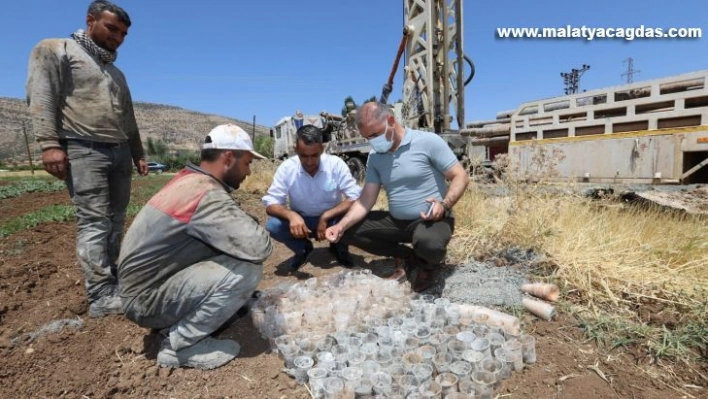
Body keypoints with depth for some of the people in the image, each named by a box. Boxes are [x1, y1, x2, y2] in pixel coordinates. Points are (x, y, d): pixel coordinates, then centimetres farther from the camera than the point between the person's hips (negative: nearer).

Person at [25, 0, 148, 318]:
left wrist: (138, 153, 20)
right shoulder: (54, 50, 7)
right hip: (83, 150, -7)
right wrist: (49, 143, -17)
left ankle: (110, 280, 13)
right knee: (94, 221, -12)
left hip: (120, 153, 7)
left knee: (115, 220, 5)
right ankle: (101, 296, -11)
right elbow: (40, 96, -6)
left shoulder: (116, 73, 27)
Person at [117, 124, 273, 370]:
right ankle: (180, 344, -6)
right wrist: (251, 224, -10)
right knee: (247, 270, -24)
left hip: (145, 283, 10)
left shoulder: (190, 181, 5)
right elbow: (260, 247, -31)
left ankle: (178, 324, 13)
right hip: (147, 299, -9)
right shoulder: (207, 194, -26)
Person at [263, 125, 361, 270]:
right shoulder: (286, 168, -16)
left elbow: (356, 198, -21)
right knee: (273, 225, -26)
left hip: (332, 219, -1)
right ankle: (303, 249, 6)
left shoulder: (336, 164, -19)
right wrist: (291, 215, -37)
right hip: (300, 221, 1)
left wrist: (326, 217, -31)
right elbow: (271, 204, -15)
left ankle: (339, 247, 4)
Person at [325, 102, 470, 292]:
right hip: (396, 221, 6)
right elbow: (366, 200, 0)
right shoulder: (375, 157, 3)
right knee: (349, 231, -6)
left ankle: (427, 264, 2)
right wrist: (341, 225, -15)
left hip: (432, 219, -5)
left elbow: (461, 177, -11)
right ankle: (408, 257, 4)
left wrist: (444, 205, -30)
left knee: (429, 244, -39)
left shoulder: (428, 141, -13)